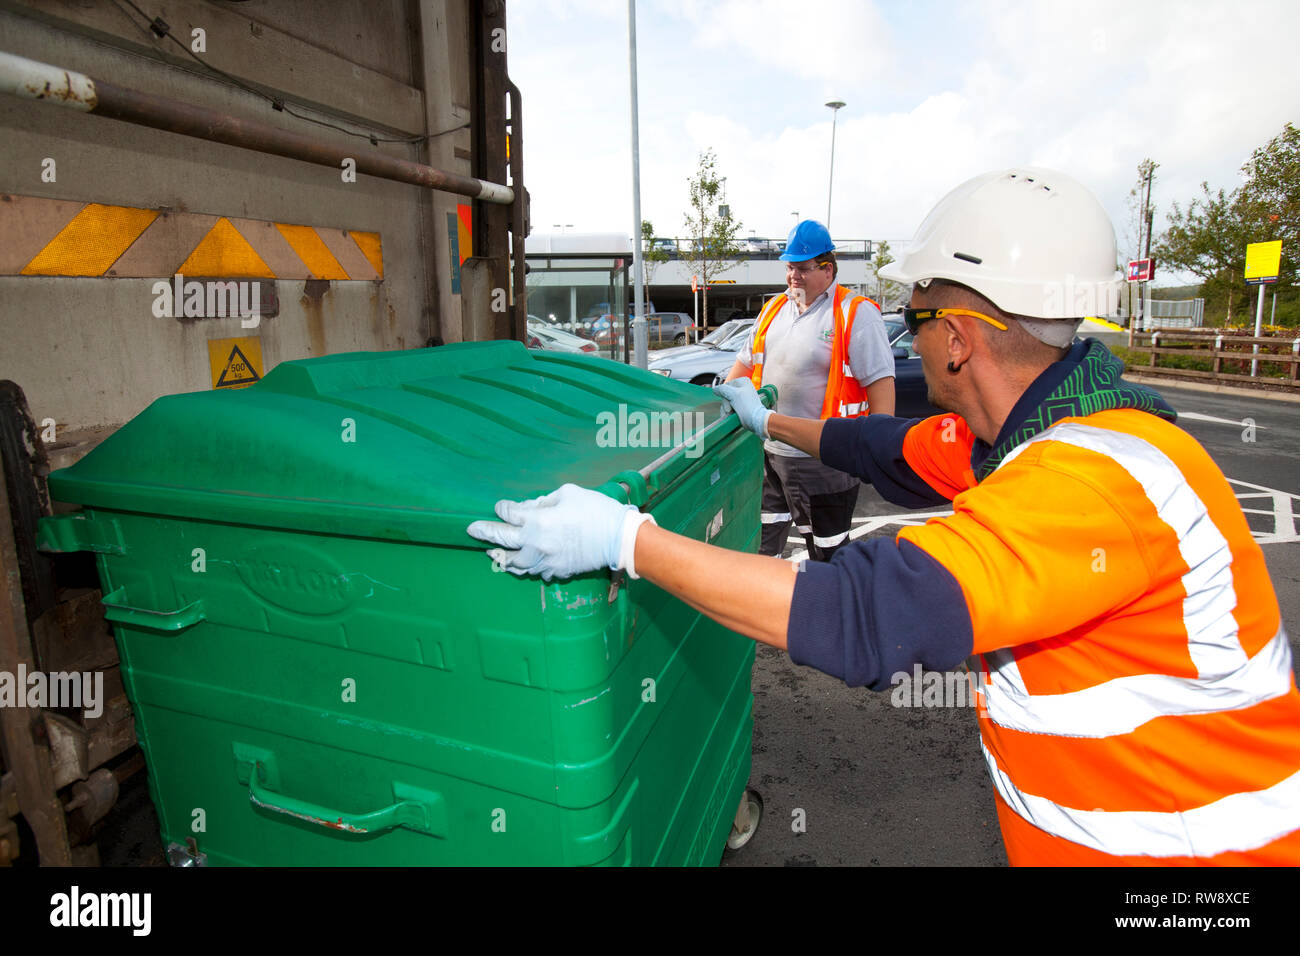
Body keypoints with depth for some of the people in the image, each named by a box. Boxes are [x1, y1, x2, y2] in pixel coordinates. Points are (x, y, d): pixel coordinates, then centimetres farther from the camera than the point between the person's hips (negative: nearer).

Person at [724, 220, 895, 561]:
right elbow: (745, 364, 23)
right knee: (761, 542, 17)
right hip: (767, 453, 6)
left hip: (825, 462, -6)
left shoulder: (856, 314, -7)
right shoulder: (774, 308, 13)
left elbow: (880, 382, -12)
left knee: (827, 552, 8)